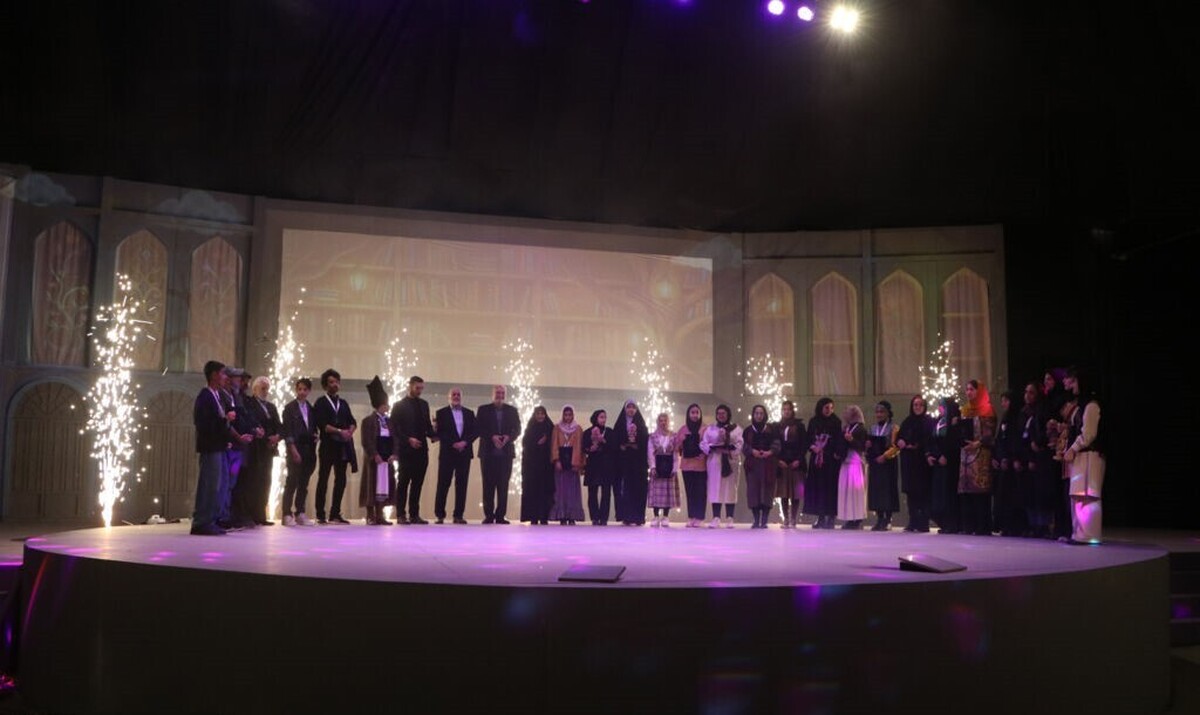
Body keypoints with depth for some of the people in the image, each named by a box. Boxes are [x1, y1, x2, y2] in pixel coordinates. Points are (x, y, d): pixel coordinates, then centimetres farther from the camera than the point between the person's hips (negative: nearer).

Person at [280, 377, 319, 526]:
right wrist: (293, 451, -13)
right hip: (295, 450, -4)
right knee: (292, 483, -6)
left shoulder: (311, 409, 14)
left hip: (309, 451, 4)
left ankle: (300, 514, 11)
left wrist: (316, 435, -1)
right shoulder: (289, 408, 1)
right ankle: (287, 514, -1)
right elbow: (287, 431, -5)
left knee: (304, 484, 6)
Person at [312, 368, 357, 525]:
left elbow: (352, 421, 10)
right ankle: (320, 515, 2)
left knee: (341, 481, 5)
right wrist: (340, 431, -20)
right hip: (328, 446, -6)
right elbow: (322, 425, -11)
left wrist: (350, 431, -11)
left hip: (343, 446, 6)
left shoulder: (343, 403, 18)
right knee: (323, 480, -1)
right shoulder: (321, 403, 0)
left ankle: (335, 514, 11)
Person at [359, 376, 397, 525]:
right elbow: (366, 441, -11)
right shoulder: (368, 421, -5)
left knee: (384, 485, 5)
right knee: (372, 486, -1)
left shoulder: (389, 421, 12)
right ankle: (370, 516, 6)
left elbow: (395, 438, 10)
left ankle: (379, 515, 11)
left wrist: (393, 454, -3)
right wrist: (375, 455, -17)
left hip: (387, 458, 6)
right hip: (373, 459, -6)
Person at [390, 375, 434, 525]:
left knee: (417, 483, 6)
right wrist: (408, 439, -16)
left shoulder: (424, 404, 15)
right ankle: (401, 515, 2)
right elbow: (395, 428, -6)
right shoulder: (399, 405, -1)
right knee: (403, 483, -1)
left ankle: (414, 515, 10)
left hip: (421, 449, 5)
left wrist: (433, 435, -3)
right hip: (406, 450, -5)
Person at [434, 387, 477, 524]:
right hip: (447, 453, -3)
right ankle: (439, 515, 4)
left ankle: (459, 515, 6)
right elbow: (439, 432, -5)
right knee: (443, 484, -2)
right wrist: (453, 444, -15)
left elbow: (476, 431, 6)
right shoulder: (441, 413, 4)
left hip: (465, 453, 3)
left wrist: (465, 442, -10)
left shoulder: (469, 413, 13)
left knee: (462, 485, 2)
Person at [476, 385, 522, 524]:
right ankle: (488, 516, 5)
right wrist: (492, 437, -15)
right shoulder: (483, 409, 7)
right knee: (488, 485, 1)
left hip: (506, 452, 1)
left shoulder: (512, 410, 12)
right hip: (488, 452, -1)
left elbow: (517, 429, 6)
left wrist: (508, 437, -12)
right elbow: (479, 429, -1)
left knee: (503, 485, 0)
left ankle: (500, 515, 3)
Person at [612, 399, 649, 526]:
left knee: (637, 487, -4)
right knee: (624, 487, -5)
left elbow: (645, 441, 1)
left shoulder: (641, 424, 11)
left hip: (638, 461, 0)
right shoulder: (620, 424, 10)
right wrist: (621, 446, -15)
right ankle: (626, 516, -3)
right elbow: (614, 441, 2)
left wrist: (636, 446, -14)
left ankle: (637, 517, -3)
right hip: (623, 461, 0)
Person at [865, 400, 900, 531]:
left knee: (887, 490, -4)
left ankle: (887, 520, 1)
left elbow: (895, 447, -9)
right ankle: (880, 519, 10)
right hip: (874, 463, 6)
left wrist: (884, 456, -19)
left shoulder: (894, 428, -2)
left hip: (887, 464, -6)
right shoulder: (873, 428, 17)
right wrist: (867, 445, 0)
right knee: (875, 489, 4)